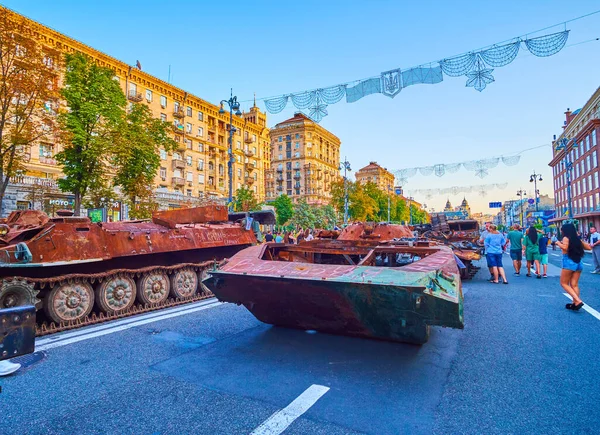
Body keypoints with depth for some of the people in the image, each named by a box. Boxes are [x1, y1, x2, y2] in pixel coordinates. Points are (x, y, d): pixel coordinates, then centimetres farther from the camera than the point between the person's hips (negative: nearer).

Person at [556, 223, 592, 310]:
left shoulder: (566, 238, -7)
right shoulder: (577, 239, 11)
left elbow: (565, 247, -24)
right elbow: (588, 247, 20)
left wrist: (558, 243, -7)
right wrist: (580, 241, 28)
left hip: (569, 262, -7)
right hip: (578, 263, 7)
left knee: (564, 283, 2)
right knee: (574, 285, 10)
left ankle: (578, 301, -11)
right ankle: (575, 303, 11)